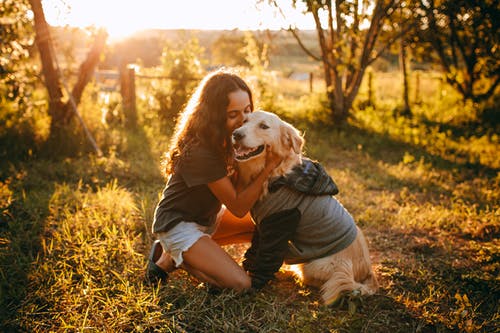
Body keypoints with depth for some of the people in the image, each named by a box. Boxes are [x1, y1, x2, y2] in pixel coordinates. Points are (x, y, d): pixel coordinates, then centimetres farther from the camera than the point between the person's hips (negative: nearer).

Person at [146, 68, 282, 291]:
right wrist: (268, 168, -31)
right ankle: (170, 259, 2)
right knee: (241, 285, -18)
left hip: (207, 218, 9)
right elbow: (238, 207, -25)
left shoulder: (227, 138, -4)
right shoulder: (199, 151, -30)